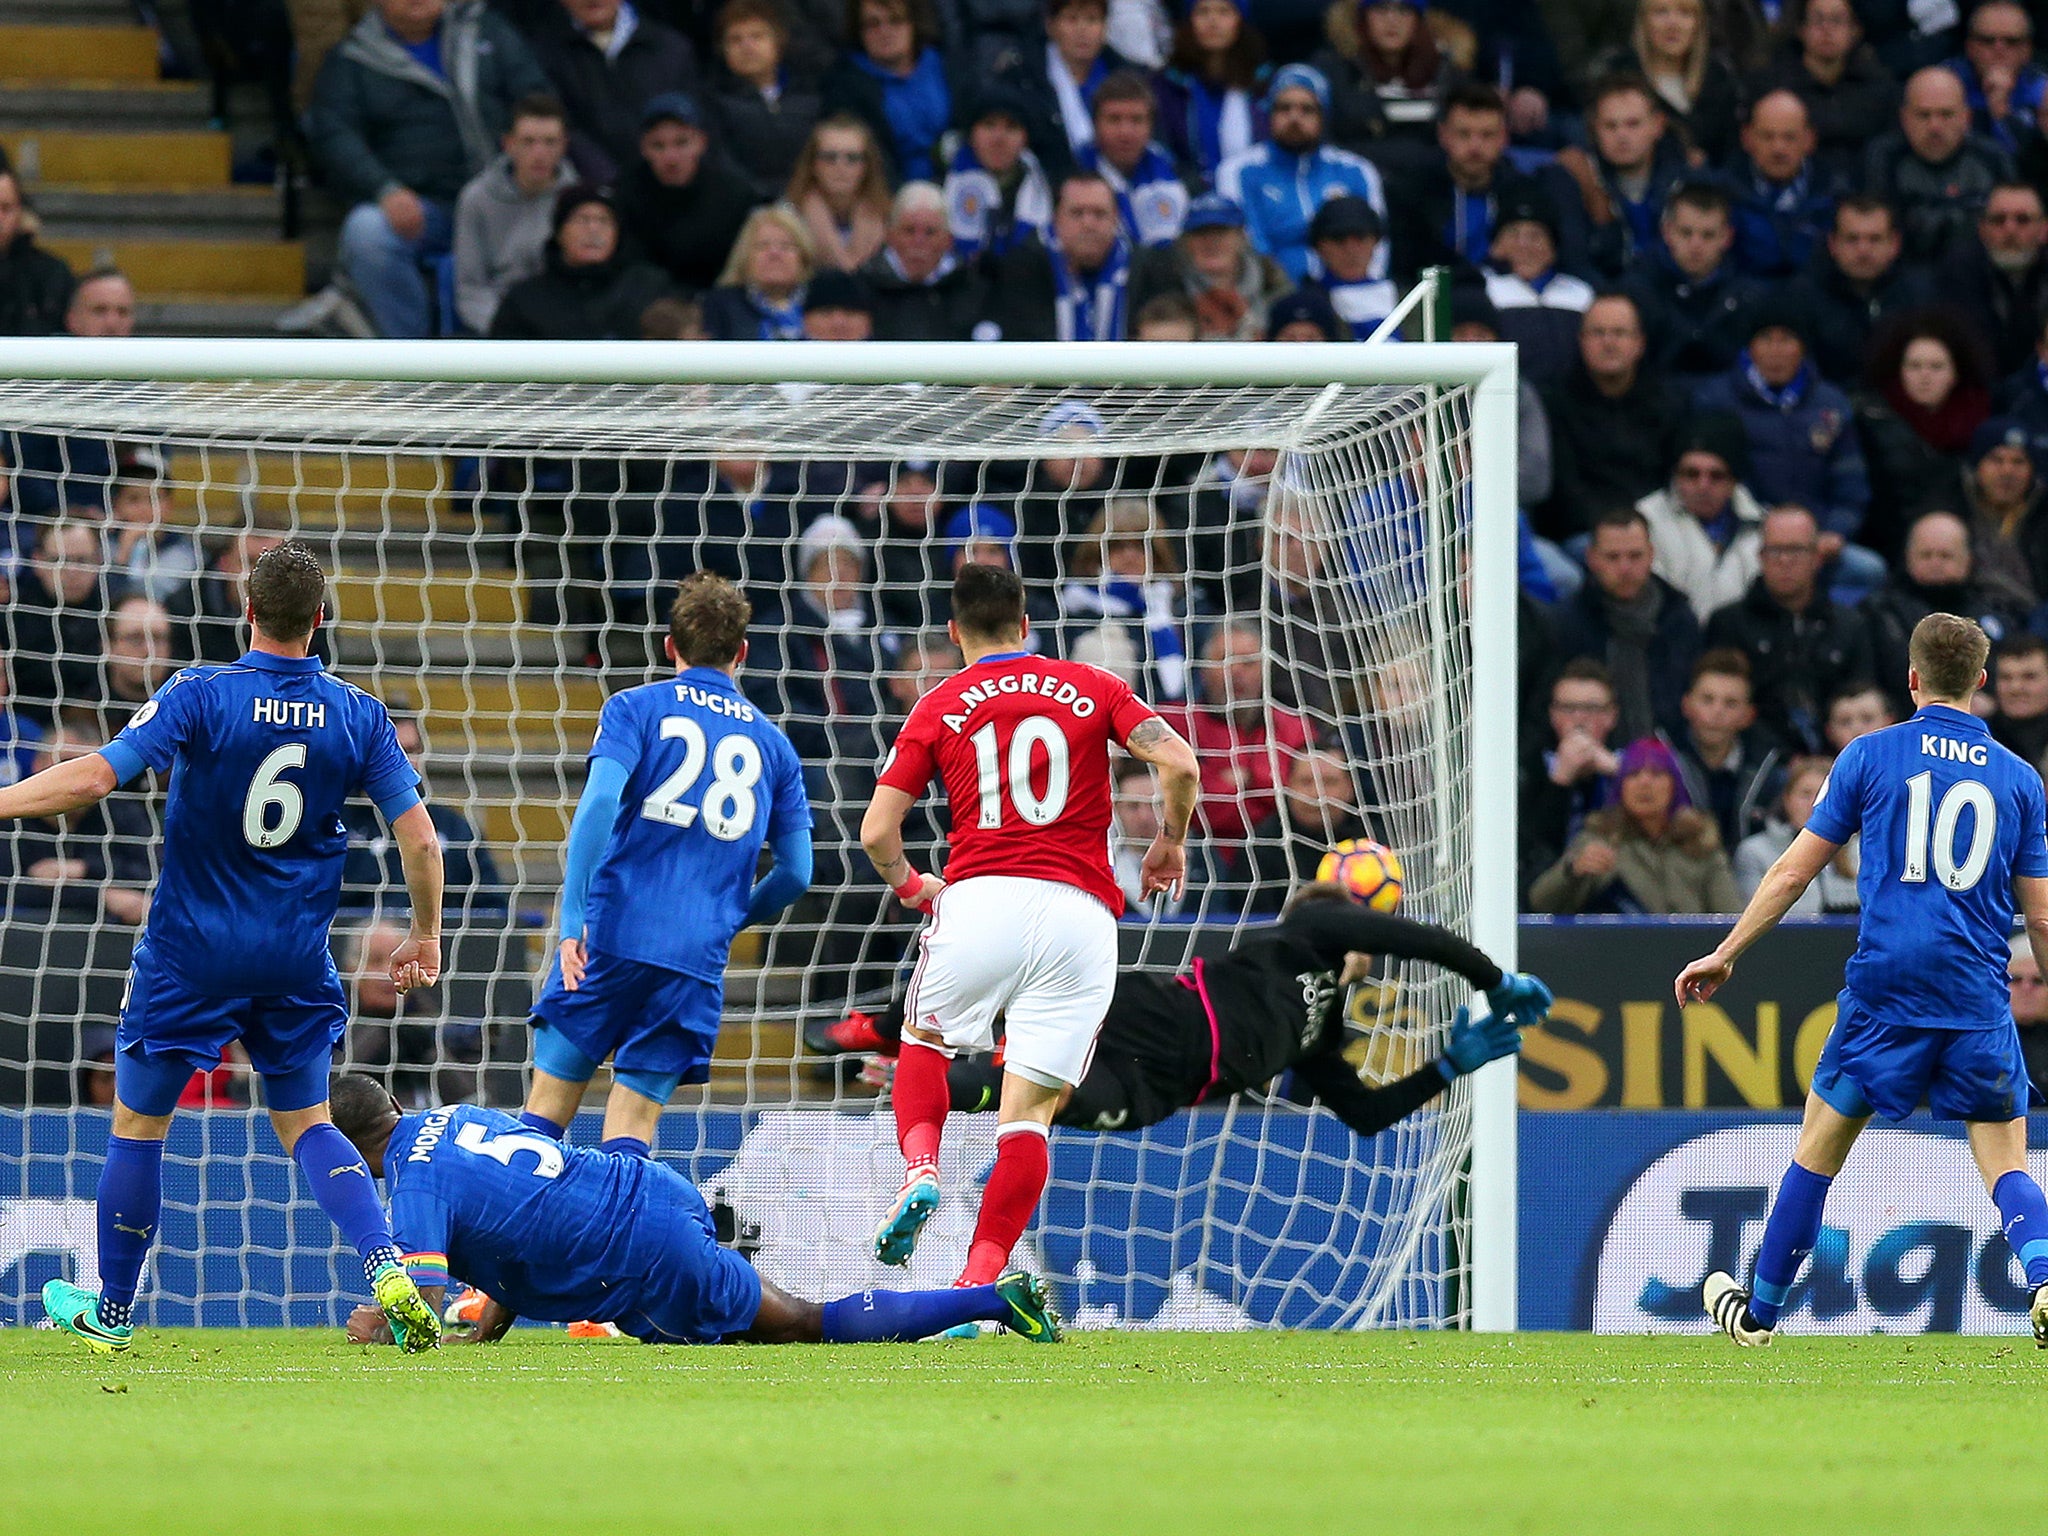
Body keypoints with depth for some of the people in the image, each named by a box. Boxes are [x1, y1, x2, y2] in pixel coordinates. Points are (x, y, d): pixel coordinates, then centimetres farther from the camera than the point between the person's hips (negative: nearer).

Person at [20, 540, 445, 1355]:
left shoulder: (200, 696, -13)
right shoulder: (360, 715, -3)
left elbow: (96, 775, -21)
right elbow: (419, 837, -3)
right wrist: (426, 935, 12)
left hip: (191, 951, -3)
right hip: (298, 955, 3)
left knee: (137, 1121, 12)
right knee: (306, 1123, 14)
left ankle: (111, 1310, 21)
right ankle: (389, 1271, -9)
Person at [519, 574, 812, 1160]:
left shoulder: (636, 708, 6)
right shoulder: (772, 743, 16)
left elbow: (599, 803, -11)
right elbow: (796, 873, 14)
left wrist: (572, 920, -14)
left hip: (613, 934, -2)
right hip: (699, 957, 2)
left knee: (548, 1107, 6)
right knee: (633, 1125, 2)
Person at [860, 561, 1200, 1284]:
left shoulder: (938, 708, 11)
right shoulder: (1092, 689, 13)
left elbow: (877, 830, 6)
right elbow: (1179, 764, 0)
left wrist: (908, 884, 27)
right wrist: (1171, 841, 18)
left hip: (978, 898, 0)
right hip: (1080, 912, 1)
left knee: (924, 1043, 25)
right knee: (1028, 1108, 1)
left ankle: (919, 1171, -3)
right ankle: (980, 1281, -12)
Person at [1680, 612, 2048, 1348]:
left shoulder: (1871, 755, 4)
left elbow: (1795, 870, 7)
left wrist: (1727, 953, 16)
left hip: (1884, 990, -1)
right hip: (1979, 1004, 1)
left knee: (1819, 1147, 12)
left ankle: (1759, 1311, 23)